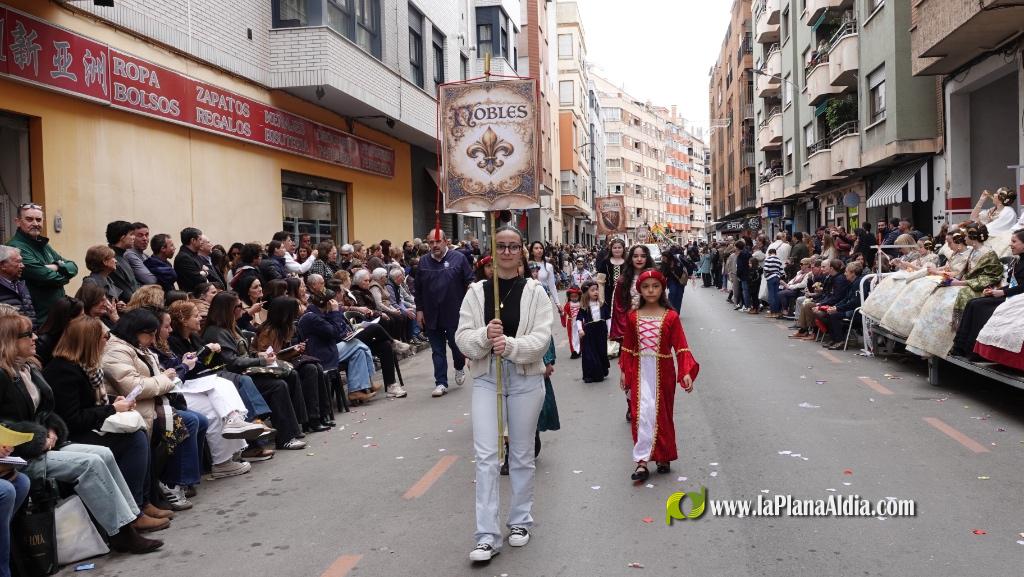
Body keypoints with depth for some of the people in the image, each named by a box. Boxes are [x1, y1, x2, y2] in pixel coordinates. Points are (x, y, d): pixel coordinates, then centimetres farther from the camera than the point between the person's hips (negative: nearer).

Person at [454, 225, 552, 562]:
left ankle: (520, 521, 30)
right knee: (486, 456, -4)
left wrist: (511, 345, -26)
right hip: (486, 377, 1)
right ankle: (488, 536, 1)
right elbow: (462, 338, -2)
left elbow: (541, 338, -10)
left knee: (522, 454, 12)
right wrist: (485, 336, -22)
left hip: (526, 379, -1)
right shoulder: (476, 291, 3)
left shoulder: (534, 291, -1)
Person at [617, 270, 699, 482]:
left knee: (663, 415, 12)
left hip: (663, 371, 0)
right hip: (641, 371, 1)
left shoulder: (671, 317, -7)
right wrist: (625, 371, 7)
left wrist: (686, 372, -19)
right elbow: (628, 347, 7)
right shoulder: (633, 316, 0)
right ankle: (641, 461, -4)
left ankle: (664, 456, 28)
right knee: (643, 414, -8)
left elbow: (681, 347, -10)